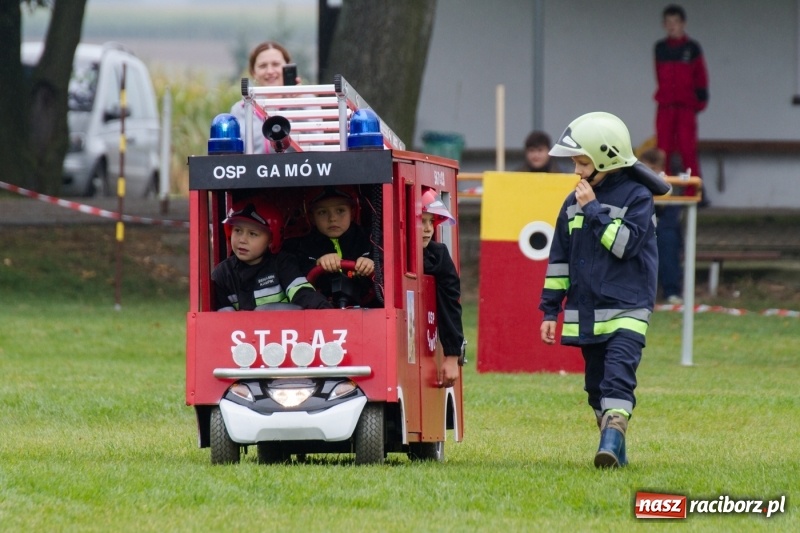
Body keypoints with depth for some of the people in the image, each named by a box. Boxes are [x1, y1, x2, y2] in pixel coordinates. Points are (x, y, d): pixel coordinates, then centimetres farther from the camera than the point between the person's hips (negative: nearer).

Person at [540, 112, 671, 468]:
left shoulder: (637, 198, -6)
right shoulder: (575, 202, 10)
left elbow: (625, 243, -20)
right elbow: (559, 258, 14)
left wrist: (593, 210, -15)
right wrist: (550, 309, 12)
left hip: (626, 308, -6)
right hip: (585, 311, 6)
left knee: (619, 373, -20)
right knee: (596, 382, 9)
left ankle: (612, 438, -31)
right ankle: (614, 451, 16)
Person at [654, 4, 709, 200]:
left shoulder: (692, 48, 1)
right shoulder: (660, 48, 9)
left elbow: (700, 77, 3)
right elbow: (660, 76, 13)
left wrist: (700, 100, -3)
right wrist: (662, 95, 3)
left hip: (686, 105, -3)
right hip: (665, 106, 3)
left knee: (688, 148, -6)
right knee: (664, 149, 2)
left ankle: (692, 191, -5)